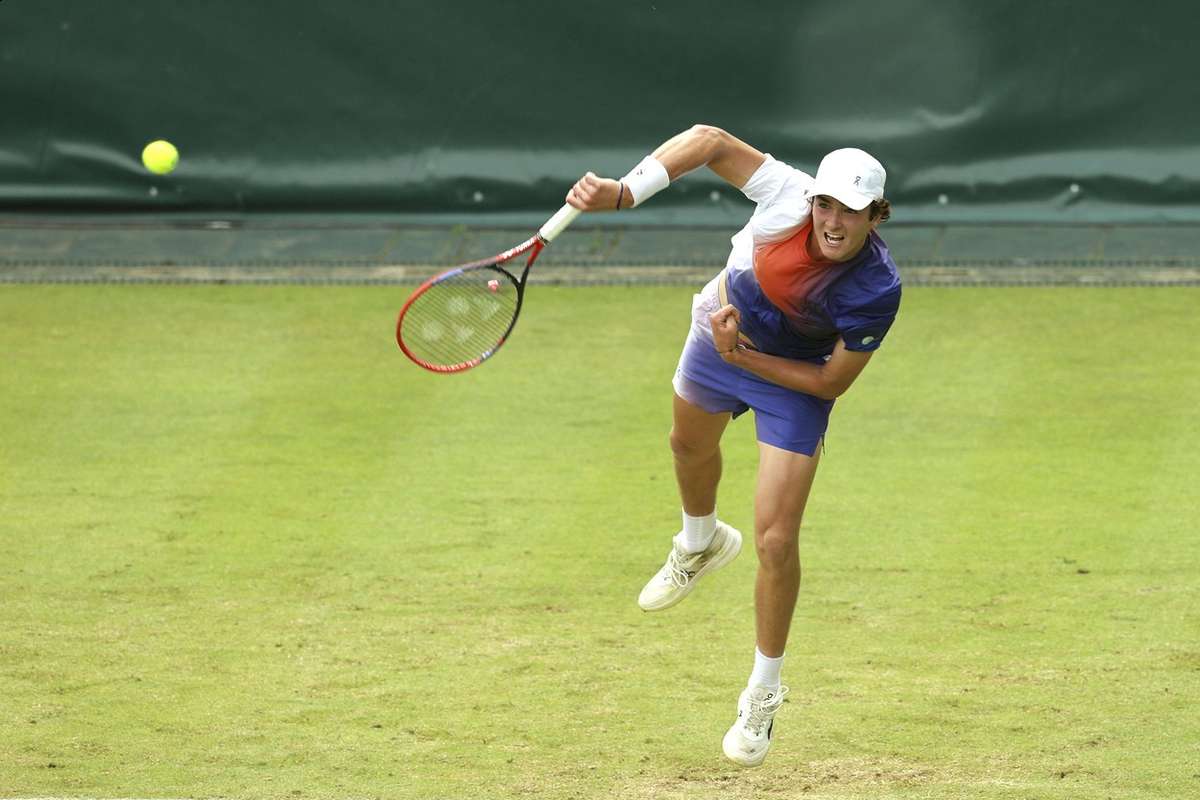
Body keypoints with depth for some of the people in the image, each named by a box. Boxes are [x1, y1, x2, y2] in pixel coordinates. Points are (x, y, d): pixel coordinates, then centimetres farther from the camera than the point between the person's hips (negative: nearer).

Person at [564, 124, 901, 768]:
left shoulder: (877, 291, -37)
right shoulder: (790, 197, -36)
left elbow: (832, 381, -25)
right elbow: (711, 141, -24)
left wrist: (742, 357, -32)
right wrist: (622, 192, -34)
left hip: (794, 381, -4)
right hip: (723, 329, 4)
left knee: (776, 540, -9)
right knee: (690, 445, 33)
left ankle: (763, 693, 13)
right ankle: (700, 542, 69)